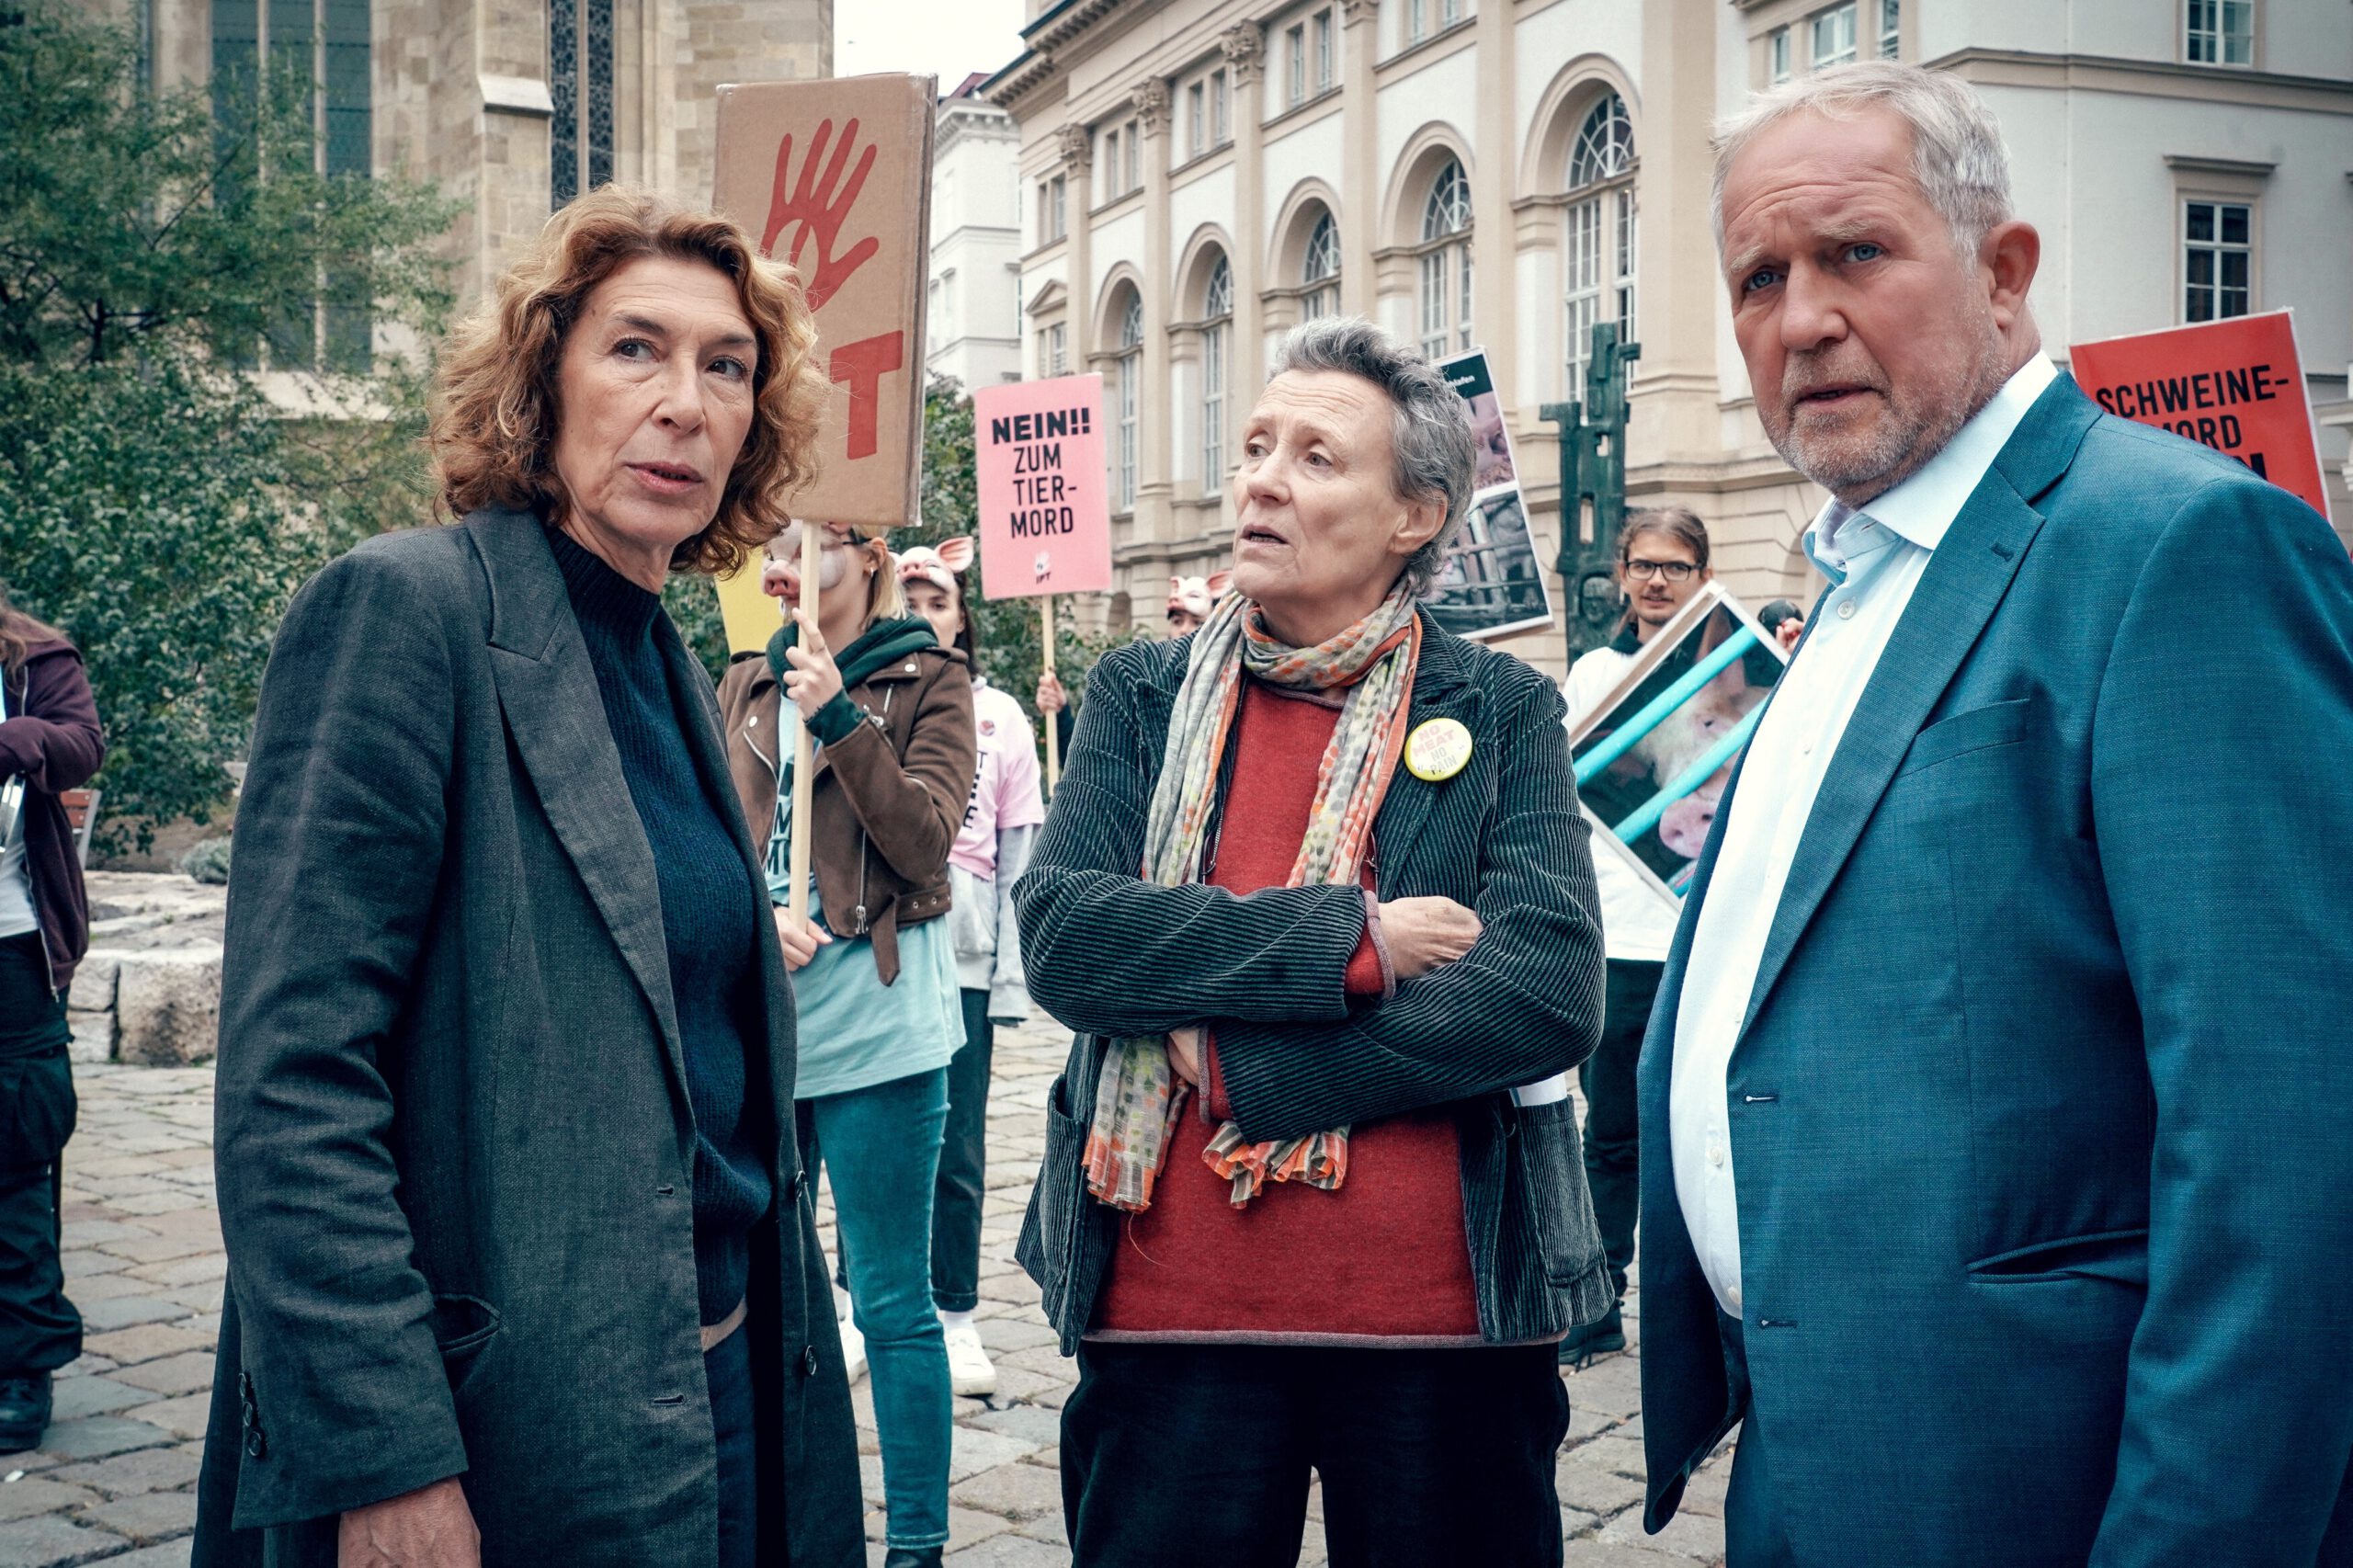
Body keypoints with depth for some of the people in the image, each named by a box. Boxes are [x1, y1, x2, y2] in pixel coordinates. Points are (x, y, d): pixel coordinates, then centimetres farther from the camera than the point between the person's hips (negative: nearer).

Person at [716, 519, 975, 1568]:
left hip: (876, 1018, -5)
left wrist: (840, 718, -17)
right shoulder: (745, 688, 13)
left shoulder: (928, 679, 0)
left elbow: (927, 842, -10)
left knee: (890, 1302, 1)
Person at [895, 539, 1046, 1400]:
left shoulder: (1000, 716, 7)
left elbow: (1021, 852, 6)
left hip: (962, 957, 0)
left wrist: (1011, 976, 0)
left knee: (956, 1152, 3)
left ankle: (957, 1318, 16)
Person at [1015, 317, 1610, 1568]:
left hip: (1445, 1320, -1)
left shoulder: (1504, 711, 2)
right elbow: (1061, 937, -7)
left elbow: (1550, 993, -11)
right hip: (1168, 1313, 1)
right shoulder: (1141, 697, 7)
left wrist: (1242, 1066, -13)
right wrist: (1353, 940, -15)